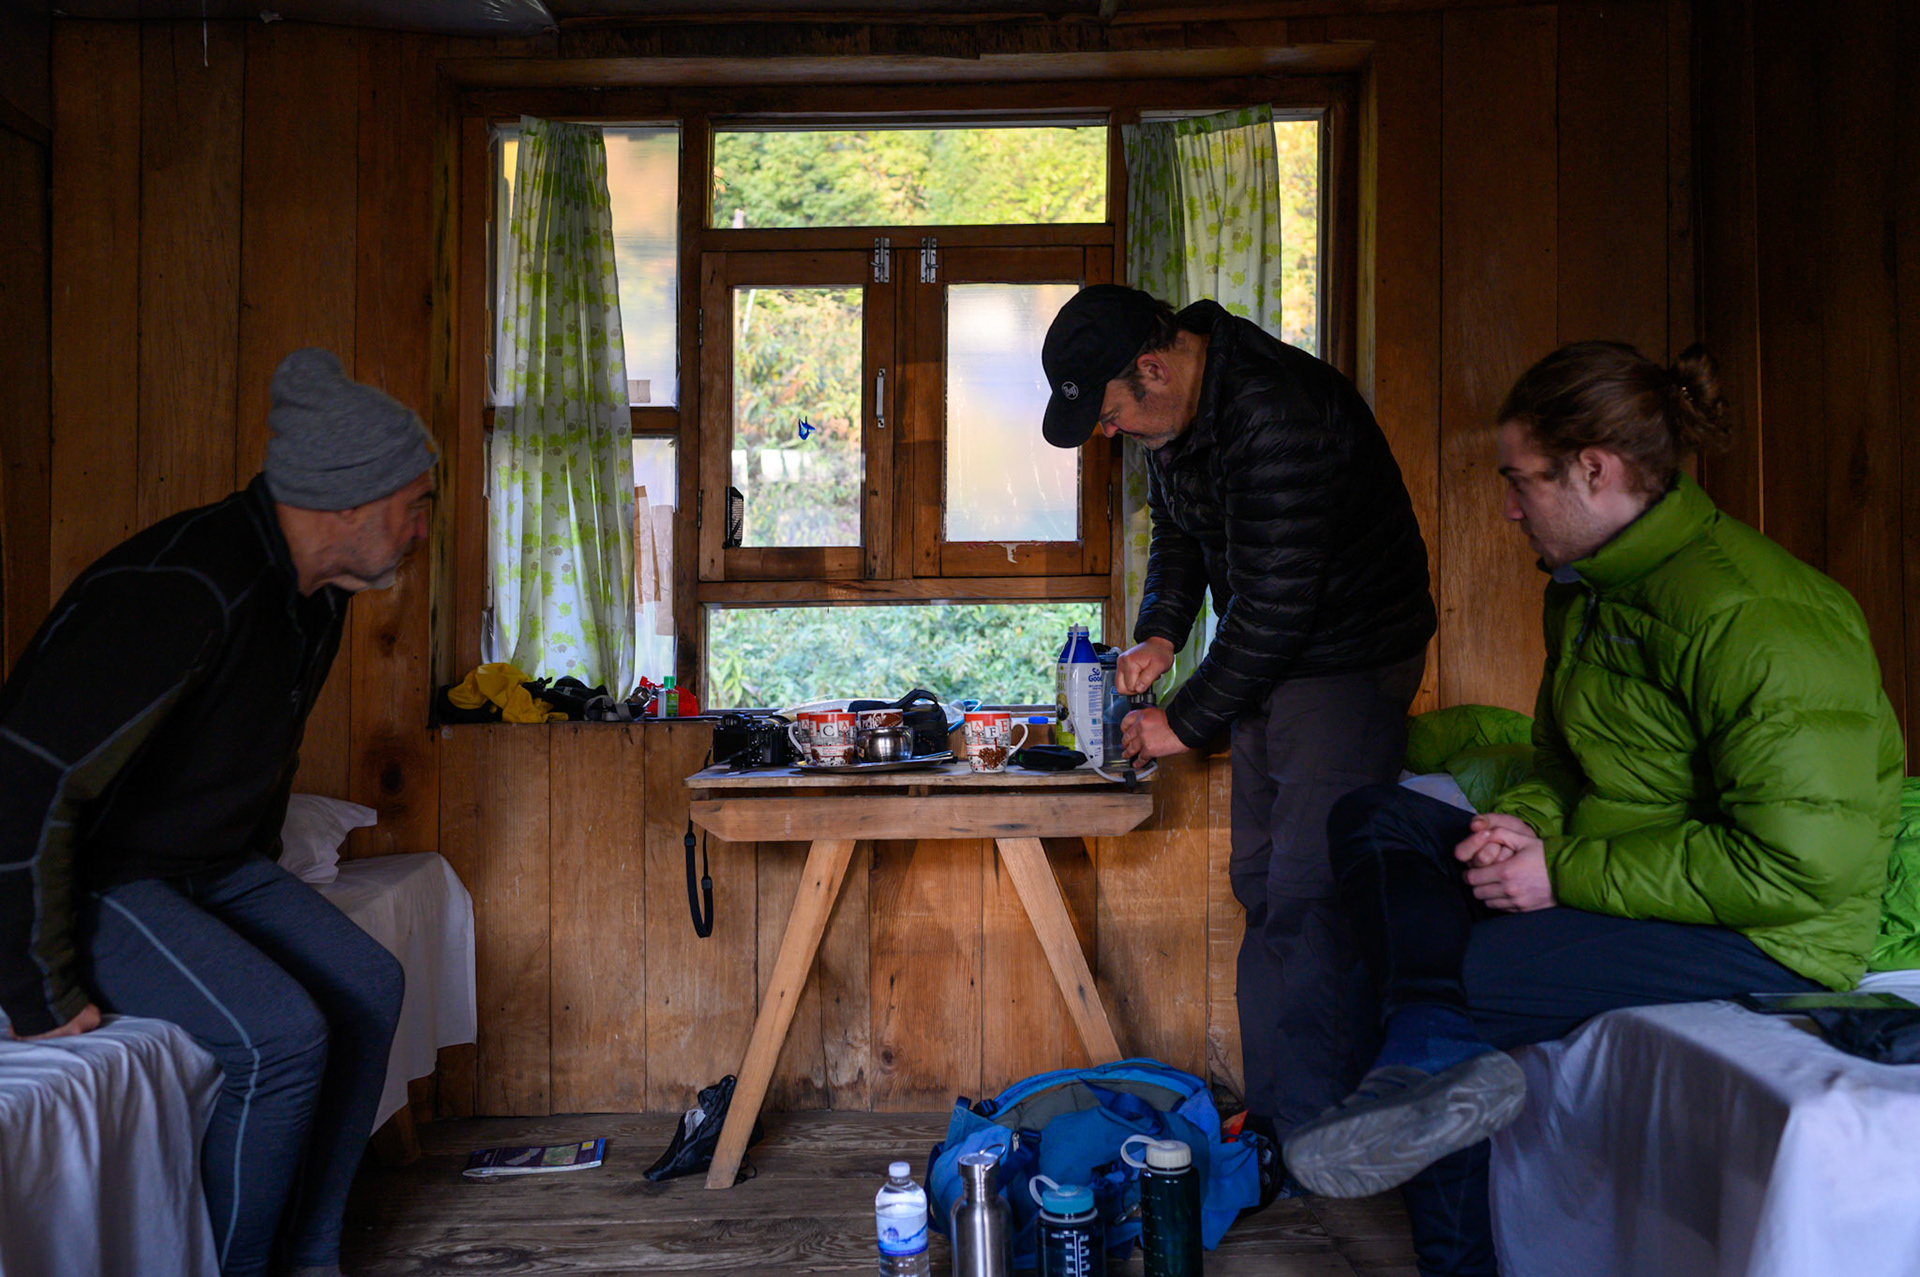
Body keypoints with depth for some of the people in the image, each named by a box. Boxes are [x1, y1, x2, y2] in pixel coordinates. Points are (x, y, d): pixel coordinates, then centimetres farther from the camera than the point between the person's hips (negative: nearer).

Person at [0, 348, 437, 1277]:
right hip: (90, 878, -9)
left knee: (368, 986, -2)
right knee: (281, 1034, -24)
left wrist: (259, 886, 19)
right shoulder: (186, 590, -30)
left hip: (210, 866, 9)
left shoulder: (314, 595, 2)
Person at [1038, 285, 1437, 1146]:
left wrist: (1189, 722, -18)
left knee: (1309, 901, -12)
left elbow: (1274, 603, -28)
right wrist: (1160, 632, 2)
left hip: (1350, 662, -9)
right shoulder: (1171, 410, 2)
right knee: (1262, 888, 12)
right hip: (1271, 659, 9)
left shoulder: (1275, 416, -28)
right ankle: (1271, 1116, 22)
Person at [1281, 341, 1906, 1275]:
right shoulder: (1584, 592, 9)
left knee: (1452, 973, -30)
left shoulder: (1756, 619, -22)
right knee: (1370, 819, -4)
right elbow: (1560, 766, 18)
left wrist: (1567, 874, -22)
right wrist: (1524, 823, -7)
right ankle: (1441, 1057, -21)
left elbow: (1797, 866, -26)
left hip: (1767, 938, -9)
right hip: (1605, 881, 10)